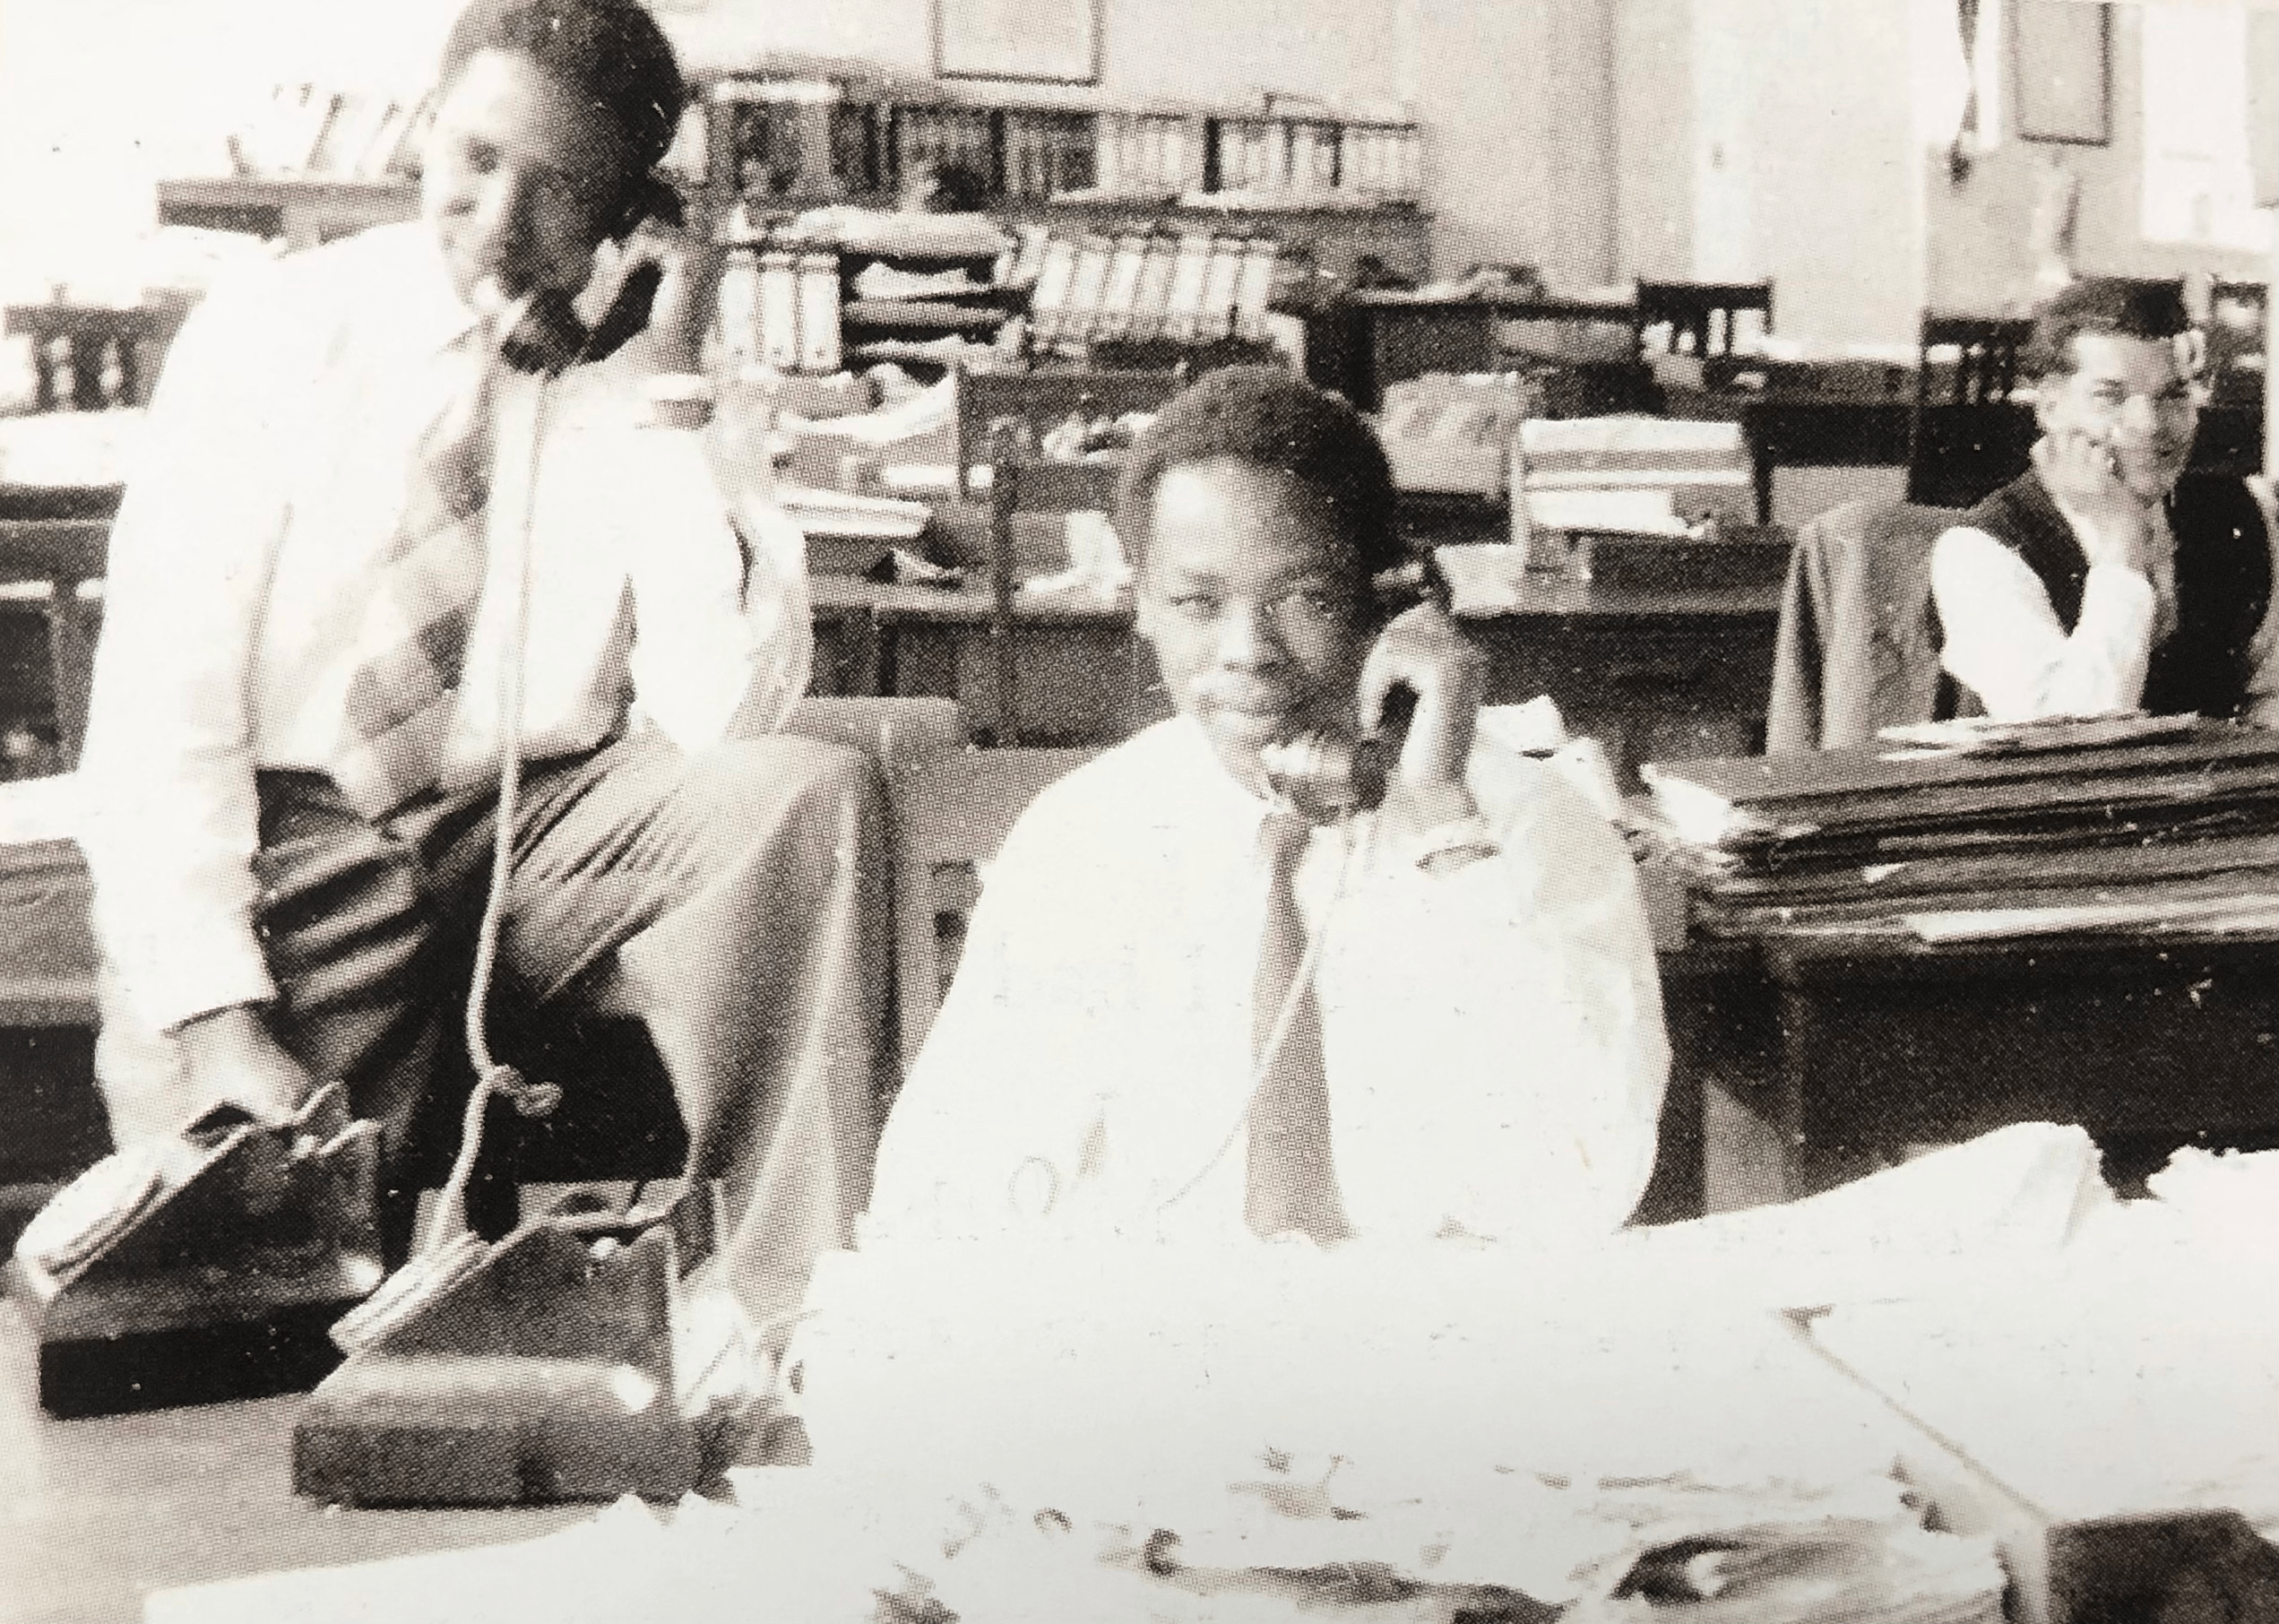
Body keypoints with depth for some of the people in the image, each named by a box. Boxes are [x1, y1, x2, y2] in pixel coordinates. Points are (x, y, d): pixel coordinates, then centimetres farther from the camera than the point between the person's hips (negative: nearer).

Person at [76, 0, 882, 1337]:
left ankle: (783, 1314, -23)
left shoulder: (659, 386, 1)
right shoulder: (274, 337, -3)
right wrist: (218, 1015, -19)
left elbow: (723, 721, -11)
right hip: (296, 845, -2)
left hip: (545, 850, 2)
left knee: (809, 792, -25)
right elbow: (160, 699, -8)